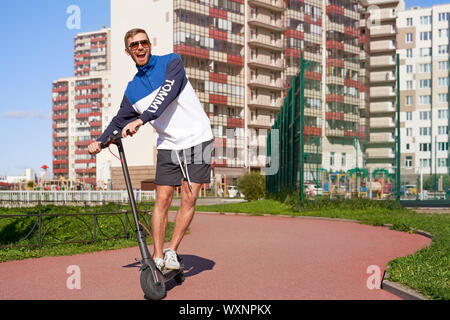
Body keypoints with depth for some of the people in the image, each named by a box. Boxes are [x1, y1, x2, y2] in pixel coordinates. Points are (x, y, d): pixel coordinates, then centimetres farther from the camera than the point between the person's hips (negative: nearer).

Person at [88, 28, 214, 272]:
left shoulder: (172, 62, -3)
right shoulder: (132, 89, 9)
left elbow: (168, 93, -19)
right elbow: (120, 121, 14)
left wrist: (141, 119, -30)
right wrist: (100, 141, -4)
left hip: (198, 139, -3)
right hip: (168, 145, 3)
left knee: (189, 199, -6)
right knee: (162, 199, -4)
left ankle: (171, 252, 5)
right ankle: (157, 257, 3)